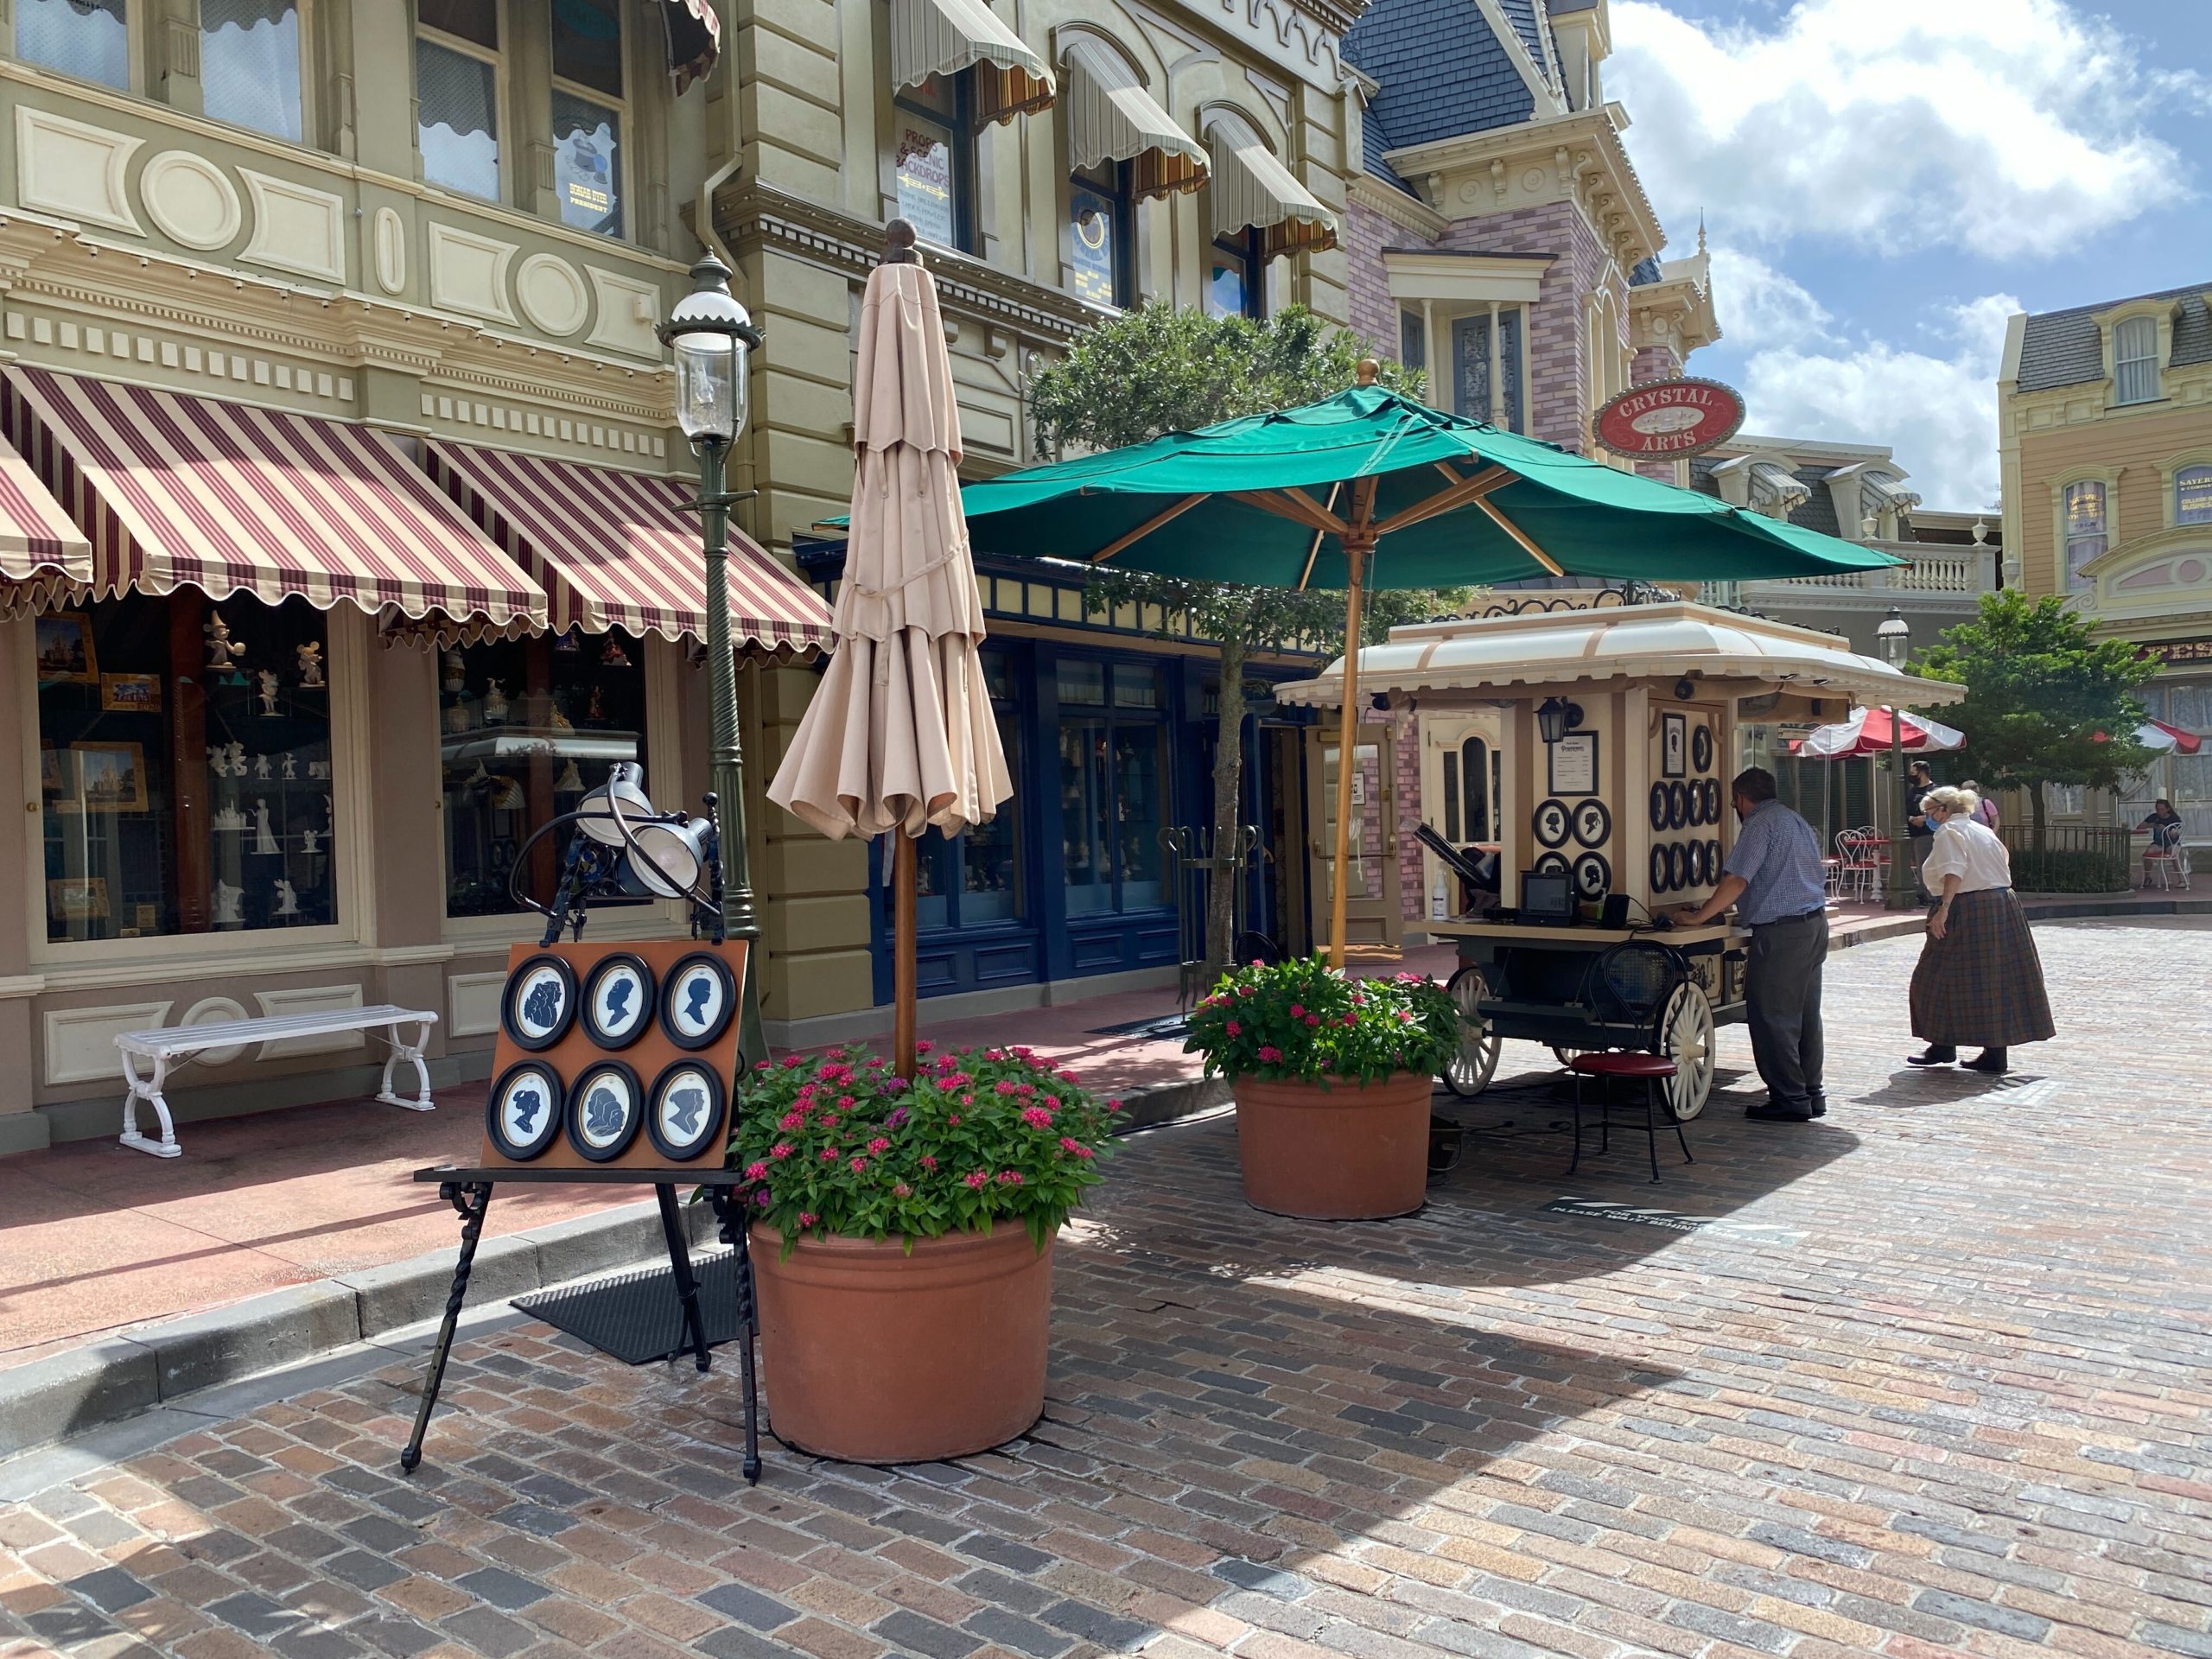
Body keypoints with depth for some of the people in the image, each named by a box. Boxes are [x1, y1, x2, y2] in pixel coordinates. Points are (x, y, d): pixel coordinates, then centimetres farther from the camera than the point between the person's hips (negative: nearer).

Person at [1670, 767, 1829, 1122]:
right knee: (1805, 1016, 14)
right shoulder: (1798, 822, 19)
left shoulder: (1760, 825, -11)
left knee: (1771, 1017, -4)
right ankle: (1811, 1094, 20)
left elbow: (1736, 881, -18)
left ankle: (1789, 1099, -2)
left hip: (1781, 931, -10)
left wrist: (1698, 916, -12)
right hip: (1815, 923, 10)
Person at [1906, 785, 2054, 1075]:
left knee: (1946, 979, 3)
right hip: (2003, 907, 9)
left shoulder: (1949, 832, -6)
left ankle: (1943, 1047, 9)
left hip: (1968, 908, -8)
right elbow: (2003, 869, 18)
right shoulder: (1984, 831, 19)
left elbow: (1954, 872, -20)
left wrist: (1944, 908, -27)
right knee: (1996, 980, 8)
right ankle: (1995, 1053, 10)